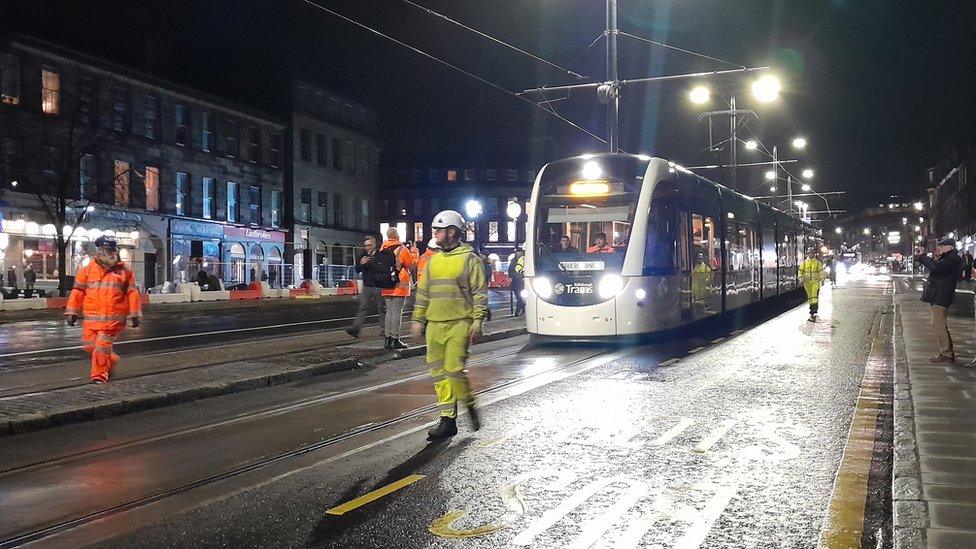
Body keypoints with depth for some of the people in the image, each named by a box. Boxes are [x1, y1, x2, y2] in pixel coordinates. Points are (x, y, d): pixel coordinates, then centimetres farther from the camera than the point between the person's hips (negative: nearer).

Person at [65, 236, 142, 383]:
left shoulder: (124, 271, 4)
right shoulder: (87, 270, 6)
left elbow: (132, 293, 5)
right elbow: (78, 291, 8)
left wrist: (135, 314, 3)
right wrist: (72, 311, 5)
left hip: (113, 318, -3)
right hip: (91, 316, 3)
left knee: (102, 344, -9)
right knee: (90, 345, 5)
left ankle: (100, 375, 6)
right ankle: (111, 360, 31)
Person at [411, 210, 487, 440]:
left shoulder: (469, 259, -2)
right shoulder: (433, 260, 15)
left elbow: (480, 292, -4)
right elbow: (423, 292, 20)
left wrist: (477, 320, -12)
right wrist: (418, 320, 16)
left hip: (459, 323, -6)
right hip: (434, 324, 6)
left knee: (453, 369, -13)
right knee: (439, 372, 4)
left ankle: (470, 405, 11)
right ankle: (448, 418, 10)